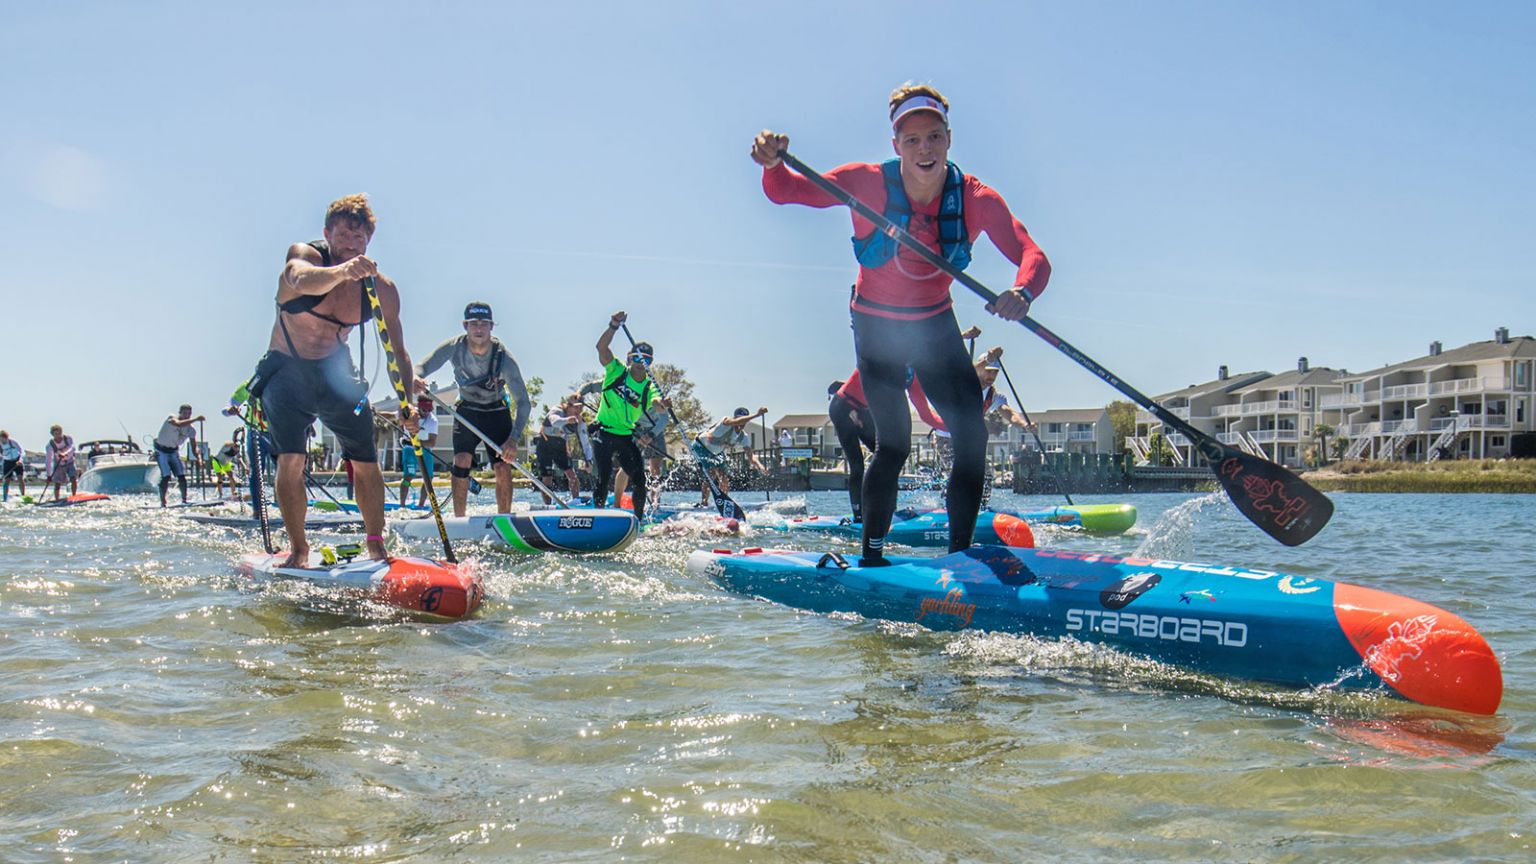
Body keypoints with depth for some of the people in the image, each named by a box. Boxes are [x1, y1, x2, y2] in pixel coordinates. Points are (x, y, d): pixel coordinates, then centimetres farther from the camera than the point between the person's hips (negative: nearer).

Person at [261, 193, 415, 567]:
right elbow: (304, 280, -44)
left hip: (334, 369, 3)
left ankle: (376, 547, 14)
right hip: (287, 370, -3)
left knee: (367, 462, -1)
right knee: (290, 459, -17)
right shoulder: (303, 255, -18)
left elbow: (398, 352, -1)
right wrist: (342, 271, -65)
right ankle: (298, 549, -3)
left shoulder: (381, 287, -9)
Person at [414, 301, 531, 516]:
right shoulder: (454, 348, -22)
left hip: (497, 412, -1)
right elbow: (422, 367, -21)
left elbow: (524, 403, -28)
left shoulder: (503, 358, -28)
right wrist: (416, 378, -48)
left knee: (503, 467, -12)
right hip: (466, 410, 1)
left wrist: (514, 438, -40)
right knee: (461, 462, -14)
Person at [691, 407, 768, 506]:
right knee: (711, 472, -22)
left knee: (724, 477, -3)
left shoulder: (744, 438, -15)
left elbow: (750, 456, -19)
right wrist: (757, 415, -61)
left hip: (717, 452, 7)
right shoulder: (726, 421, -32)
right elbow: (736, 422, -55)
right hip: (701, 446, -7)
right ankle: (703, 503, -16)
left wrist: (760, 467, -38)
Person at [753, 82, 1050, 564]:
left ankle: (959, 554, 3)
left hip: (936, 324, 3)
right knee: (894, 443, -10)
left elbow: (1032, 256, -29)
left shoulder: (976, 199, -19)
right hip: (876, 325, -3)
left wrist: (1021, 293, -52)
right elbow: (787, 192, -18)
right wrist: (773, 164, -42)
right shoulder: (868, 184, -21)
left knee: (972, 437, -6)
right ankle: (871, 556, 2)